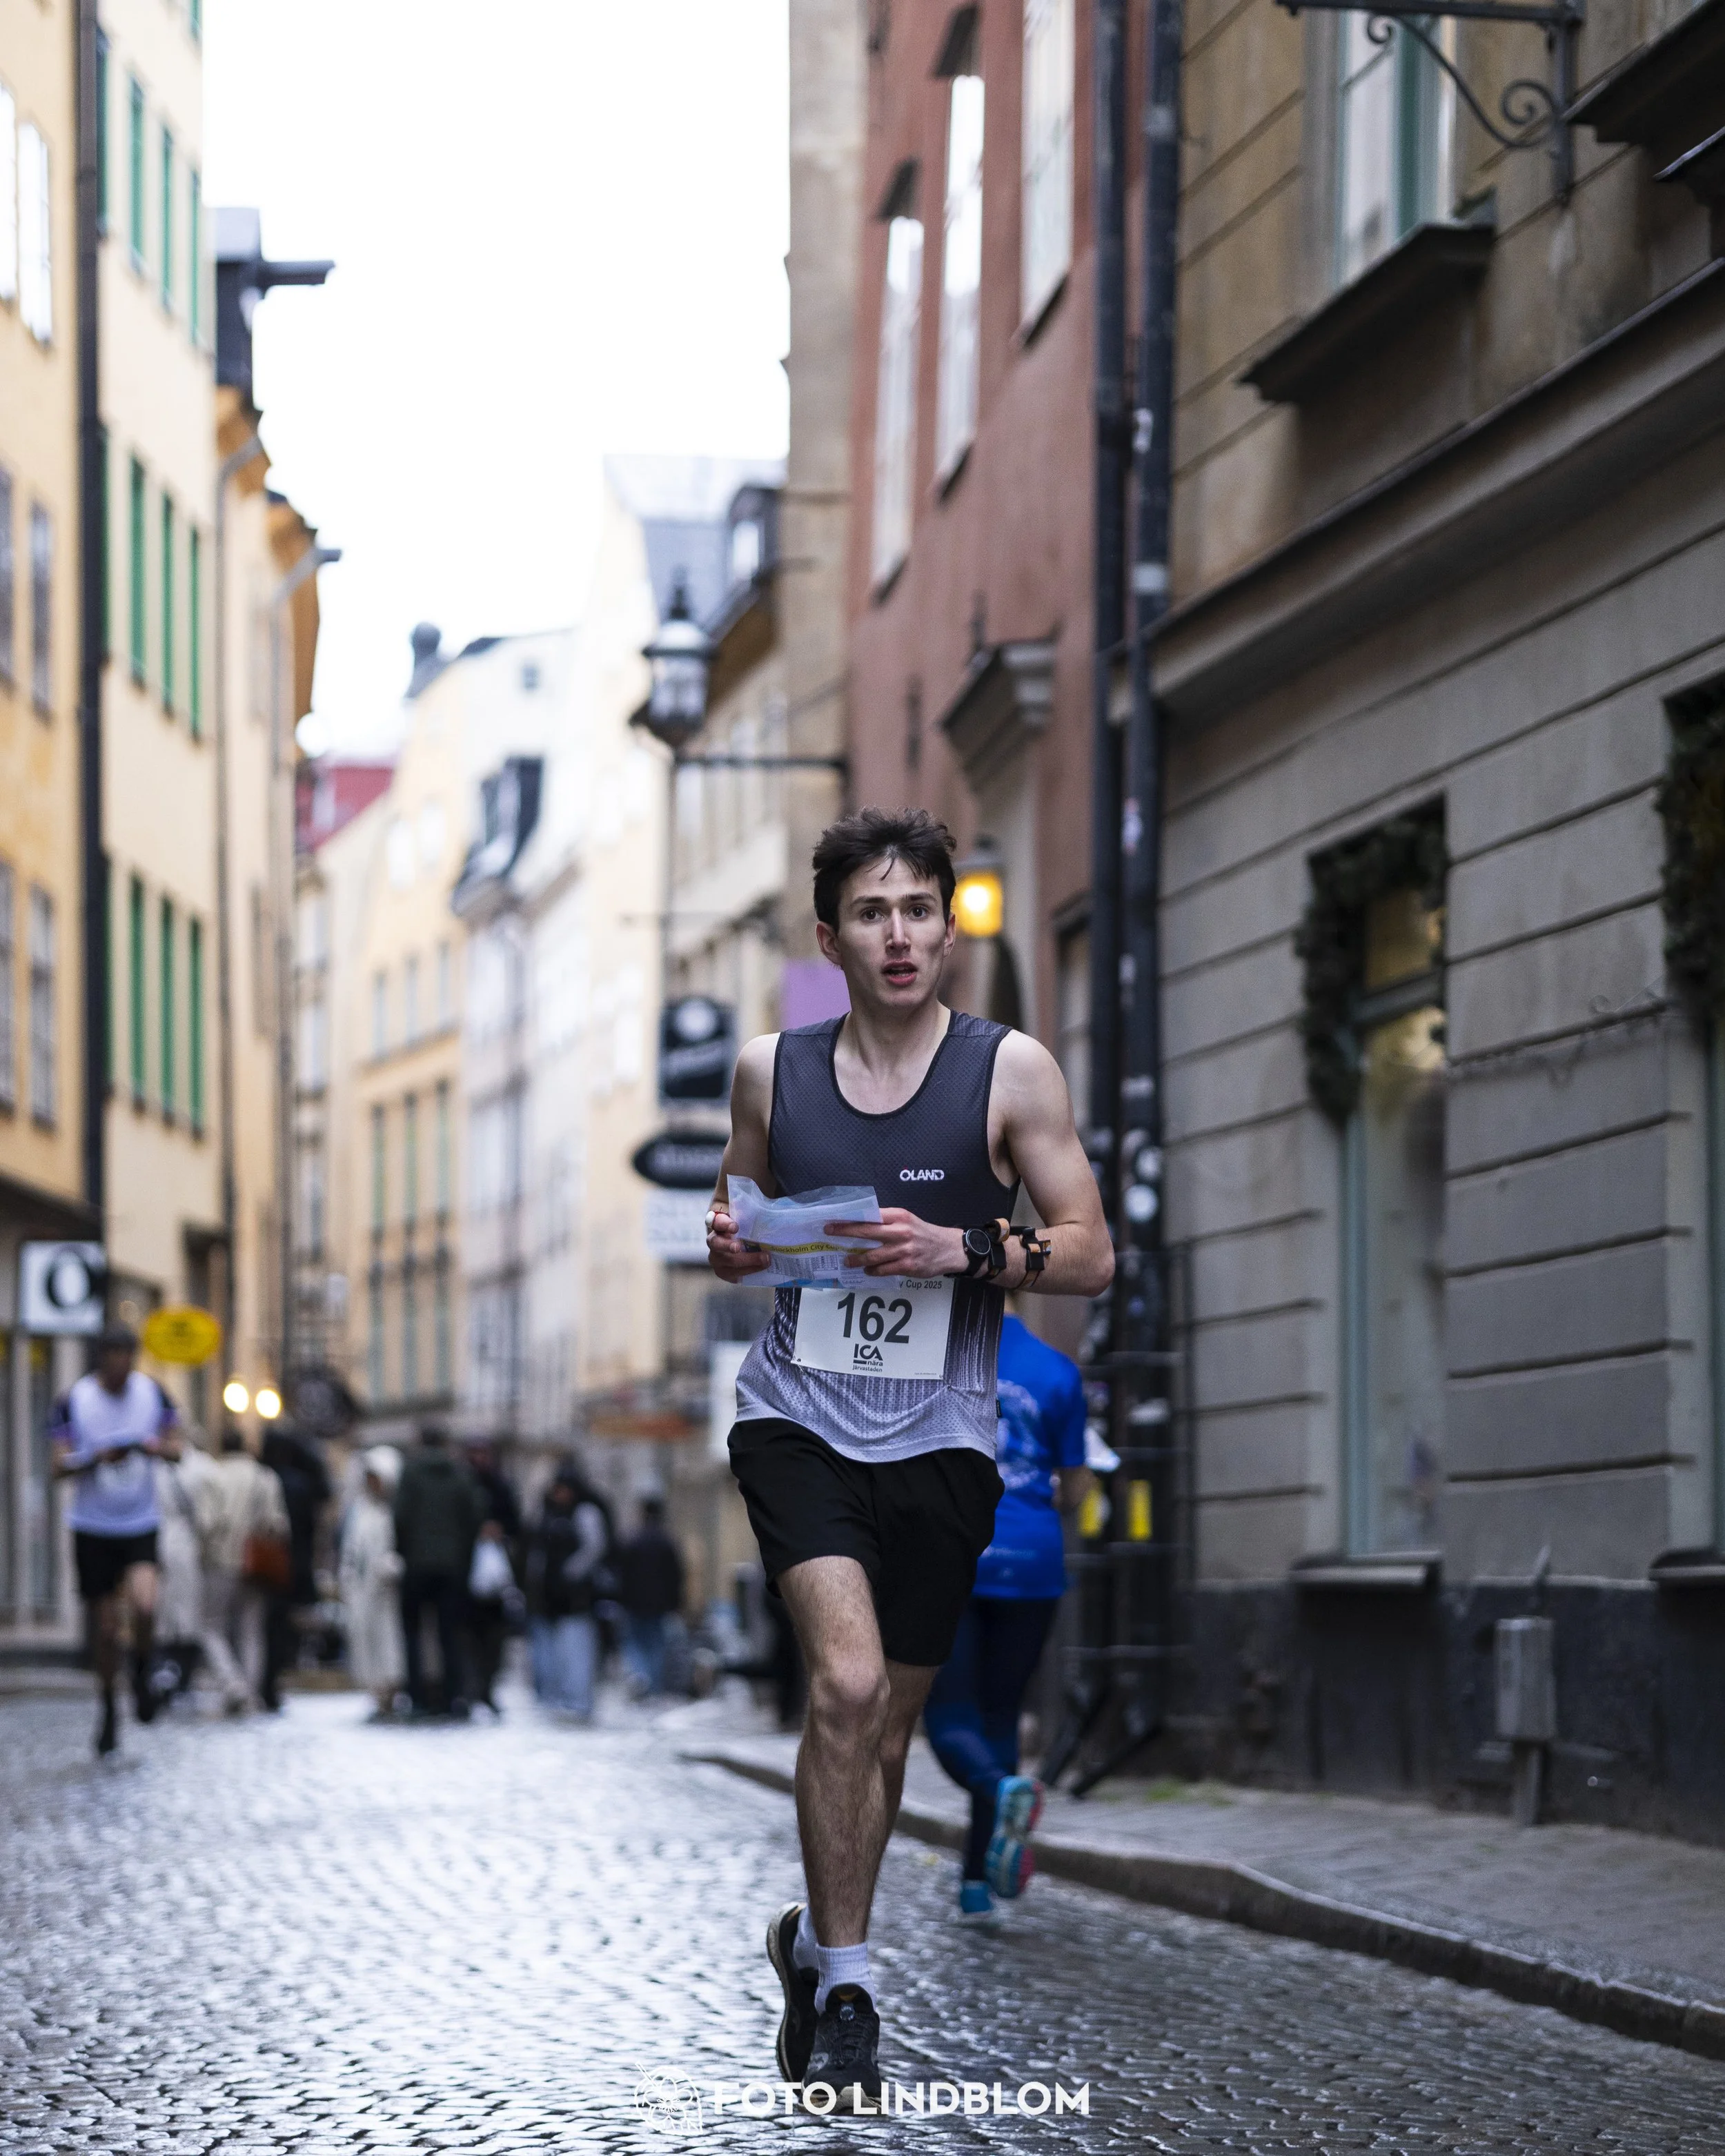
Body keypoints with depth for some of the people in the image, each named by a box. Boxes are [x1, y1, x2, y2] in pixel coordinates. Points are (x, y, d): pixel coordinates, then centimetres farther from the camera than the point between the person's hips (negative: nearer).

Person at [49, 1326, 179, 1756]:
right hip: (93, 1527, -1)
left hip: (142, 1525, 1)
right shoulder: (75, 1401, -7)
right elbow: (59, 1467, -6)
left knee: (145, 1607, -23)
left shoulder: (153, 1394, -1)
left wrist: (157, 1447, -13)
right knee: (104, 1627, 3)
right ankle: (108, 1710, 23)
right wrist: (97, 1458, -24)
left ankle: (141, 1672, 7)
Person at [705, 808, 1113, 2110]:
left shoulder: (1011, 1071, -1)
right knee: (848, 1678, -21)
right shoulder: (772, 1071, 6)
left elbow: (1091, 1254, -1)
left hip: (939, 1438, 1)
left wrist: (965, 1252, -18)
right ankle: (845, 1987, -11)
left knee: (890, 1725, 10)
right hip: (798, 1418, -1)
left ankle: (817, 1941, 35)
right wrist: (731, 1249, -4)